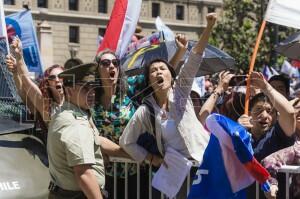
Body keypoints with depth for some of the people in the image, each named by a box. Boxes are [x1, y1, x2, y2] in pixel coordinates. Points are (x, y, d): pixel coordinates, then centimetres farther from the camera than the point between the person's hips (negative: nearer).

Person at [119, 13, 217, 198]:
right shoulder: (145, 111, -5)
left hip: (203, 158, 0)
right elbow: (126, 142, 4)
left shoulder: (180, 91, -4)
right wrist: (151, 158, 1)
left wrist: (209, 27, -27)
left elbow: (195, 59, -16)